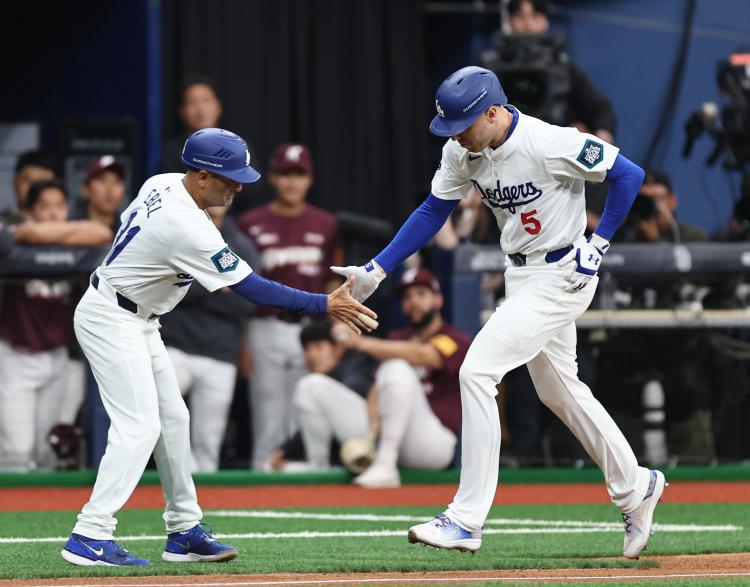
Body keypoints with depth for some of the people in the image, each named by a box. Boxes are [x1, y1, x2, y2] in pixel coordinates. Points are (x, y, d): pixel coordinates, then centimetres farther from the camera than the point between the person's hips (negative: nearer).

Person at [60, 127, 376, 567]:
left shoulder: (162, 184, -1)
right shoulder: (188, 229, -28)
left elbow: (128, 219, 18)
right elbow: (253, 289, -27)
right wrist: (327, 306, -25)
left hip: (138, 323, 10)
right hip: (112, 321, -10)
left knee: (173, 420, 11)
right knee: (140, 426, -16)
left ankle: (184, 531, 17)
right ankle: (91, 538, -20)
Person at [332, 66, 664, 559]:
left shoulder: (550, 144, -26)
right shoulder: (463, 151, -5)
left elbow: (630, 175, -16)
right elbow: (434, 211, 6)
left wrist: (599, 244, -14)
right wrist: (376, 270, -1)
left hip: (561, 275, -8)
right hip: (521, 275, 8)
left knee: (477, 372, -17)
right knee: (558, 389, 19)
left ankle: (467, 520, -15)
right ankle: (635, 489, 38)